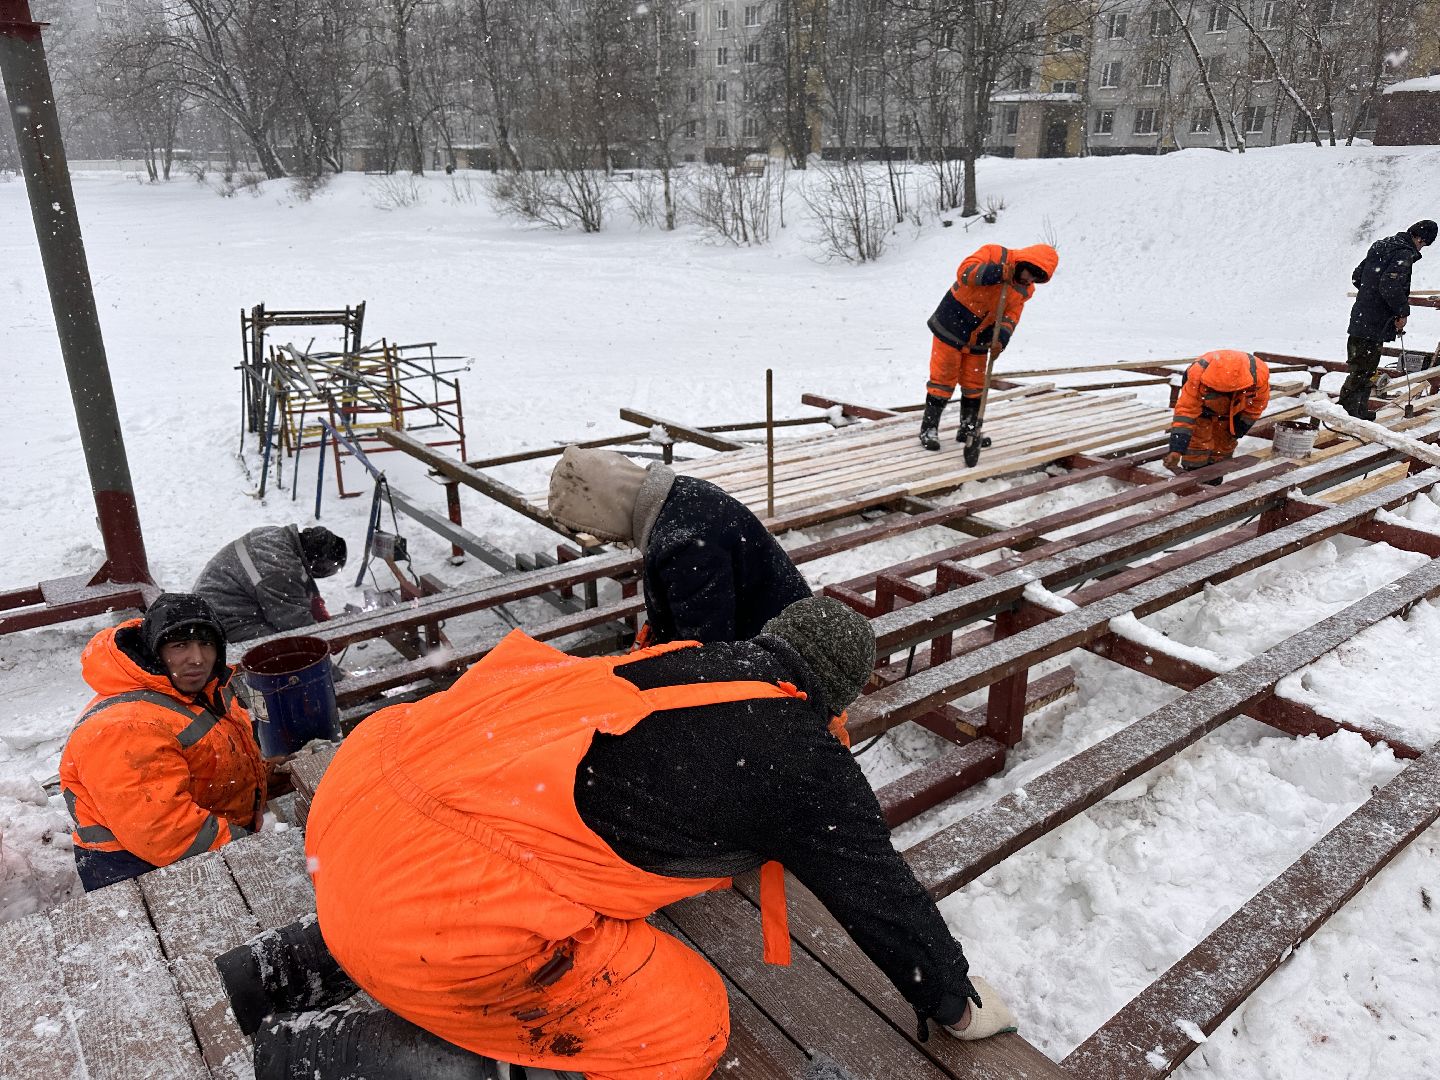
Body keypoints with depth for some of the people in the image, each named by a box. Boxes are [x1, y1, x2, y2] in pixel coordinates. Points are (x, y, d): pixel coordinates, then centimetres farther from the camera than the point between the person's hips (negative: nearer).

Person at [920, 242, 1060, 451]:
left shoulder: (1025, 290, 2)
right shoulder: (995, 254, -15)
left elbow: (1010, 316, -5)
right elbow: (965, 271, -27)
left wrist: (1001, 338, -23)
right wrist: (997, 273, -38)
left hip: (978, 338, 6)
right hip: (951, 326, -6)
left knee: (974, 384, 12)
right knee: (943, 377, -4)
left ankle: (969, 428, 26)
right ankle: (929, 428, 4)